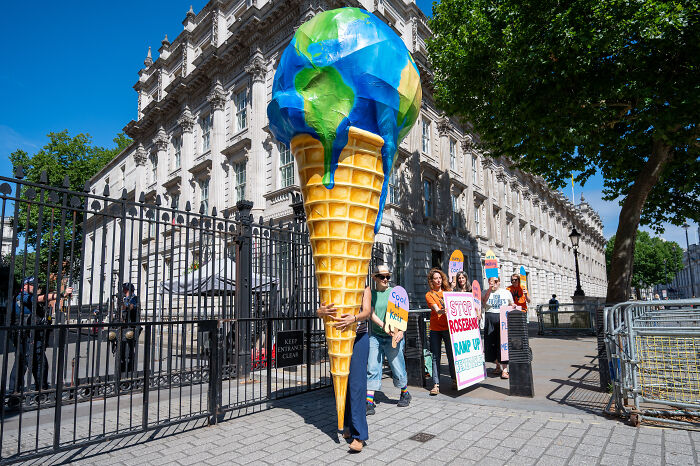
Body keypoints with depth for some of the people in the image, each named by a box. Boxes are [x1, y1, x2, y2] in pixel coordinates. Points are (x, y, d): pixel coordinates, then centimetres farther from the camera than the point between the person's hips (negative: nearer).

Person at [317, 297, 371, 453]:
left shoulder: (364, 291, 0)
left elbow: (367, 312, -16)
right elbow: (319, 312, -4)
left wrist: (354, 319, -39)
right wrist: (321, 311, -30)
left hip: (359, 339, -4)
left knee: (357, 385, -9)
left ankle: (359, 435, -6)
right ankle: (349, 426, 25)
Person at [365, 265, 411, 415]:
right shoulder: (370, 293, 5)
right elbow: (371, 314, -5)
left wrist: (401, 331, -17)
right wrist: (384, 326, -20)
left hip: (393, 337, -1)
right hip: (375, 336, 1)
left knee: (398, 370, 6)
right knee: (372, 369, -6)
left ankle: (405, 394, 32)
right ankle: (369, 403, 0)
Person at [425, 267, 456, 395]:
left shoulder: (448, 292, 13)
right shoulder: (429, 295, 3)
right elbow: (436, 309, -12)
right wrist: (442, 311, -32)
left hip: (448, 327, 2)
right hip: (435, 328, -2)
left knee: (451, 354, 5)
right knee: (436, 356, -2)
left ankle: (454, 380, 23)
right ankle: (436, 384, 2)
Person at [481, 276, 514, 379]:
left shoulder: (506, 292, 11)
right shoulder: (485, 292, 8)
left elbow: (512, 306, 20)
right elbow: (483, 302, -9)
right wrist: (489, 290, -13)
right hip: (489, 320, 1)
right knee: (491, 344, 5)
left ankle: (505, 369, -5)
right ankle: (498, 366, 23)